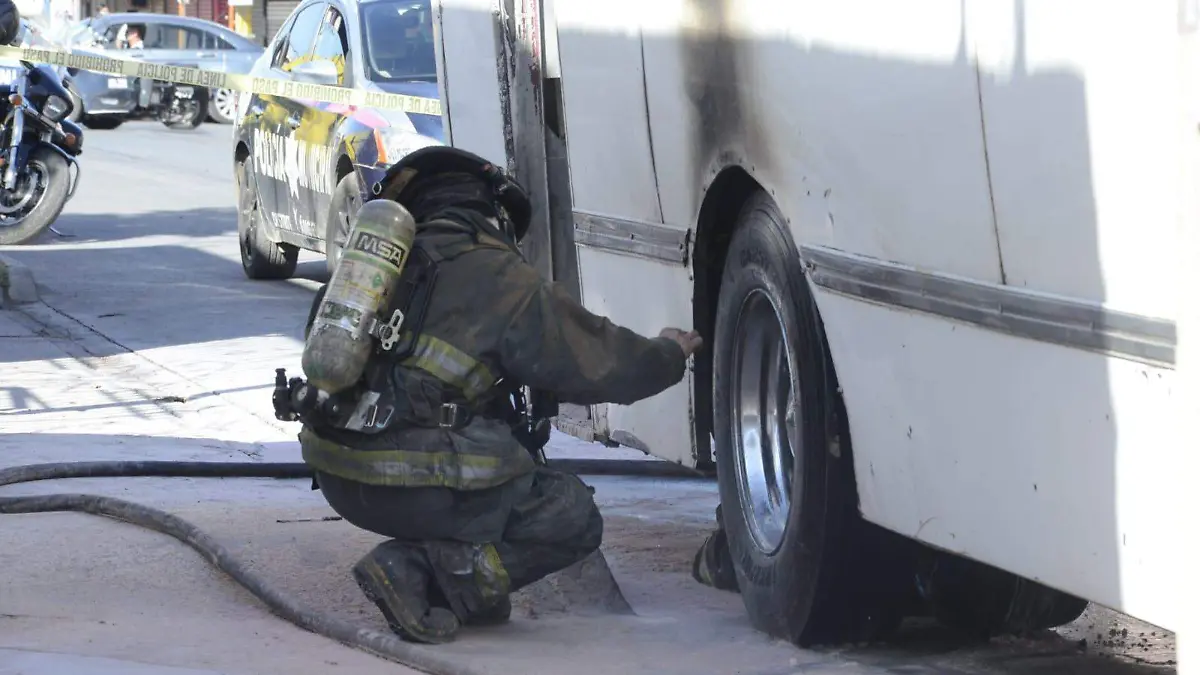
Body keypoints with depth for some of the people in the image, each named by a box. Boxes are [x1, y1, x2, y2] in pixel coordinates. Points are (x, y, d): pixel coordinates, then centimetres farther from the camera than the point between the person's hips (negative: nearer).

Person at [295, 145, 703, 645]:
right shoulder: (506, 283, -5)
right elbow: (603, 364, 1)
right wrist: (670, 355, 22)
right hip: (417, 487, -8)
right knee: (574, 518, 9)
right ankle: (419, 568, -9)